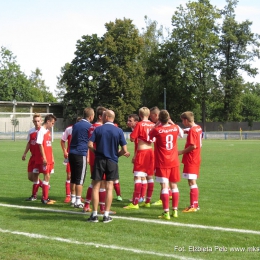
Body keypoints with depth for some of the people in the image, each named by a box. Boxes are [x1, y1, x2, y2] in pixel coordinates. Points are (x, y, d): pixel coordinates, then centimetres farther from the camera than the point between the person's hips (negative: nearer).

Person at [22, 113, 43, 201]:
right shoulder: (31, 131, 8)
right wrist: (25, 153, 9)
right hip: (33, 156, 6)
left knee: (35, 175, -5)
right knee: (30, 176, 7)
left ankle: (34, 195, 8)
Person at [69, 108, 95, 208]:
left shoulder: (75, 125, 14)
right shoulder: (89, 126, -7)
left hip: (72, 153, 7)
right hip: (81, 154, -7)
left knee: (73, 178, 13)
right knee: (80, 179, -2)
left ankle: (73, 199, 19)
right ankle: (78, 201, -1)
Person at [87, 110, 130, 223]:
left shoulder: (98, 129, -2)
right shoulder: (119, 131, -1)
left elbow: (90, 145, -11)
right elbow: (124, 150, -5)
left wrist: (97, 151, 8)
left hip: (99, 160, -1)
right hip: (112, 161, 1)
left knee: (96, 187, 6)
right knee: (109, 188, 5)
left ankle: (94, 215, 4)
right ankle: (106, 215, 5)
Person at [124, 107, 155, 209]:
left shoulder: (139, 124, -9)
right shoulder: (153, 125, 4)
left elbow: (132, 139, -8)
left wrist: (133, 132, 10)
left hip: (141, 152, -6)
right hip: (150, 151, 6)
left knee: (138, 177, -6)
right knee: (150, 177, 12)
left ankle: (135, 203, -9)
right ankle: (147, 201, 19)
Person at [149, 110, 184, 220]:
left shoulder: (157, 130, -13)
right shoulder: (175, 128, -2)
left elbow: (149, 134, 9)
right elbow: (181, 134, 21)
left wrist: (156, 124, 7)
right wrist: (172, 123, 18)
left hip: (162, 163, -4)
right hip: (174, 162, 4)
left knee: (164, 186, -5)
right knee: (174, 186, 12)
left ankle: (166, 212, -8)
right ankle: (175, 211, 17)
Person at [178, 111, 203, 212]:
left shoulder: (192, 130, -17)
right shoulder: (198, 128, 10)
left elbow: (193, 146, -23)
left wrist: (182, 152, -13)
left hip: (191, 160, -10)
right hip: (196, 158, 10)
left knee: (192, 182, -7)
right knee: (193, 182, 15)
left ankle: (193, 206, -5)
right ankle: (195, 204, 21)